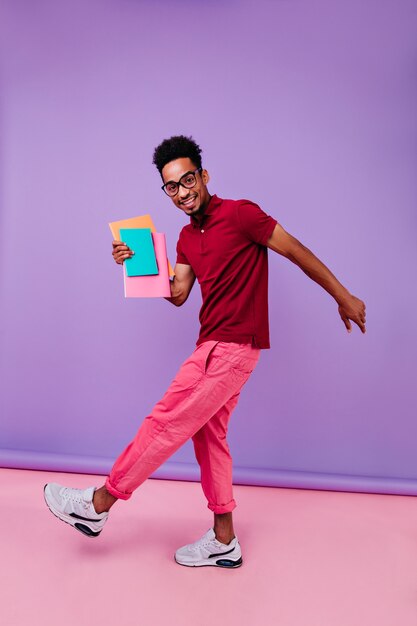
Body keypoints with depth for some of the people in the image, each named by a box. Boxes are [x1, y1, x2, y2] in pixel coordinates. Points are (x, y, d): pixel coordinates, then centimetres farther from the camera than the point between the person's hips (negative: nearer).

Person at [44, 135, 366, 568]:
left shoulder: (239, 214, -10)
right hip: (215, 345, 9)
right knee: (208, 435, 12)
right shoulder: (187, 237, 15)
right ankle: (223, 541, 24)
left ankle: (98, 504, 13)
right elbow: (177, 294, 12)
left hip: (232, 345, -9)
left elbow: (298, 252, -6)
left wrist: (344, 297, -2)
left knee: (166, 422, -3)